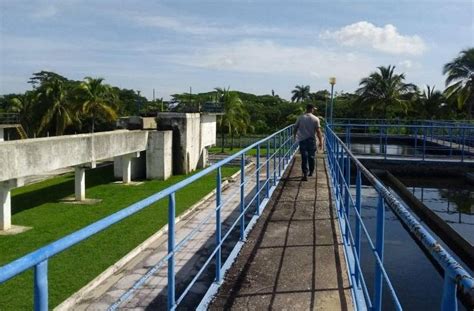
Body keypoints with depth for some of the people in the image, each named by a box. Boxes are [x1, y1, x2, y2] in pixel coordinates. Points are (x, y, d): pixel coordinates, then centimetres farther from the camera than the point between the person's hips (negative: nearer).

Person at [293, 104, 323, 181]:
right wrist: (320, 142, -3)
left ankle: (305, 174, -10)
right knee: (311, 157, 15)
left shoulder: (300, 118, 0)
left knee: (304, 157, -1)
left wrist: (294, 136, 22)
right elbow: (318, 131, -8)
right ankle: (310, 172, 30)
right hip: (311, 140, 0)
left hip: (302, 140, 0)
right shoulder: (315, 119, -4)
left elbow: (295, 128, 5)